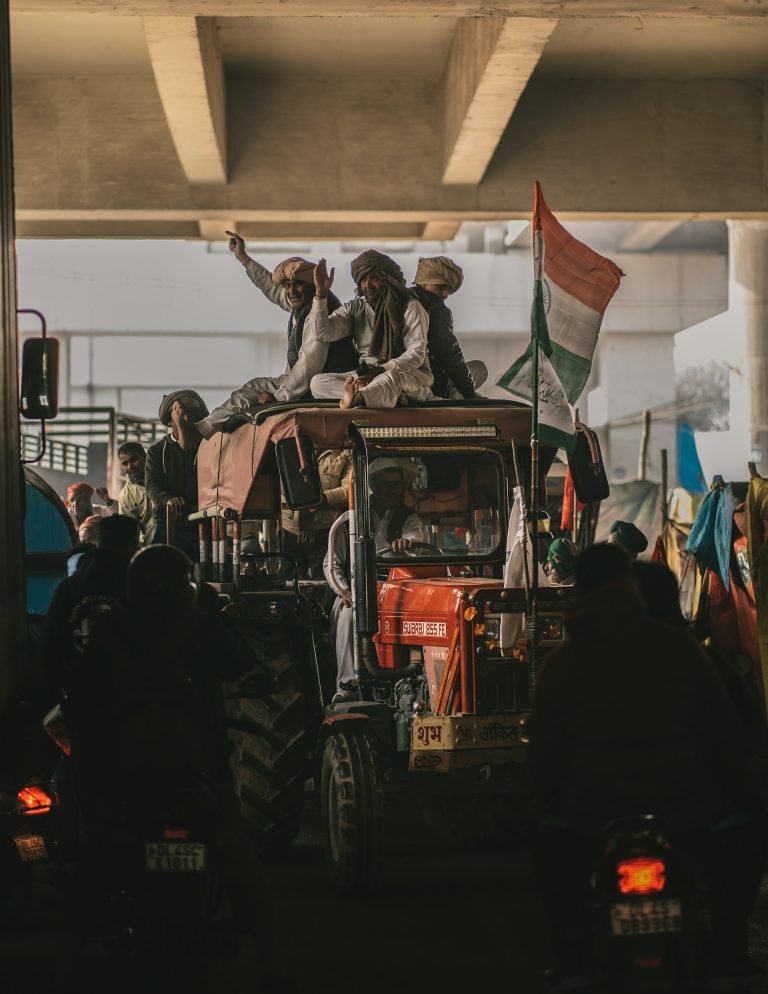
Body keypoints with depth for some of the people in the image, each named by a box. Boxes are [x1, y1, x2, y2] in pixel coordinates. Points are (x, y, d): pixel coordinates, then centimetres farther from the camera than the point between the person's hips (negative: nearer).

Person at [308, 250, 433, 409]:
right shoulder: (355, 308, 11)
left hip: (410, 374, -5)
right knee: (317, 382, -19)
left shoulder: (410, 308, -2)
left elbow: (416, 354, -11)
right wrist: (321, 293, -11)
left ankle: (356, 398, -72)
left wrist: (383, 369, -26)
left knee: (391, 379, -41)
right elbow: (323, 333, -1)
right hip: (367, 375, 5)